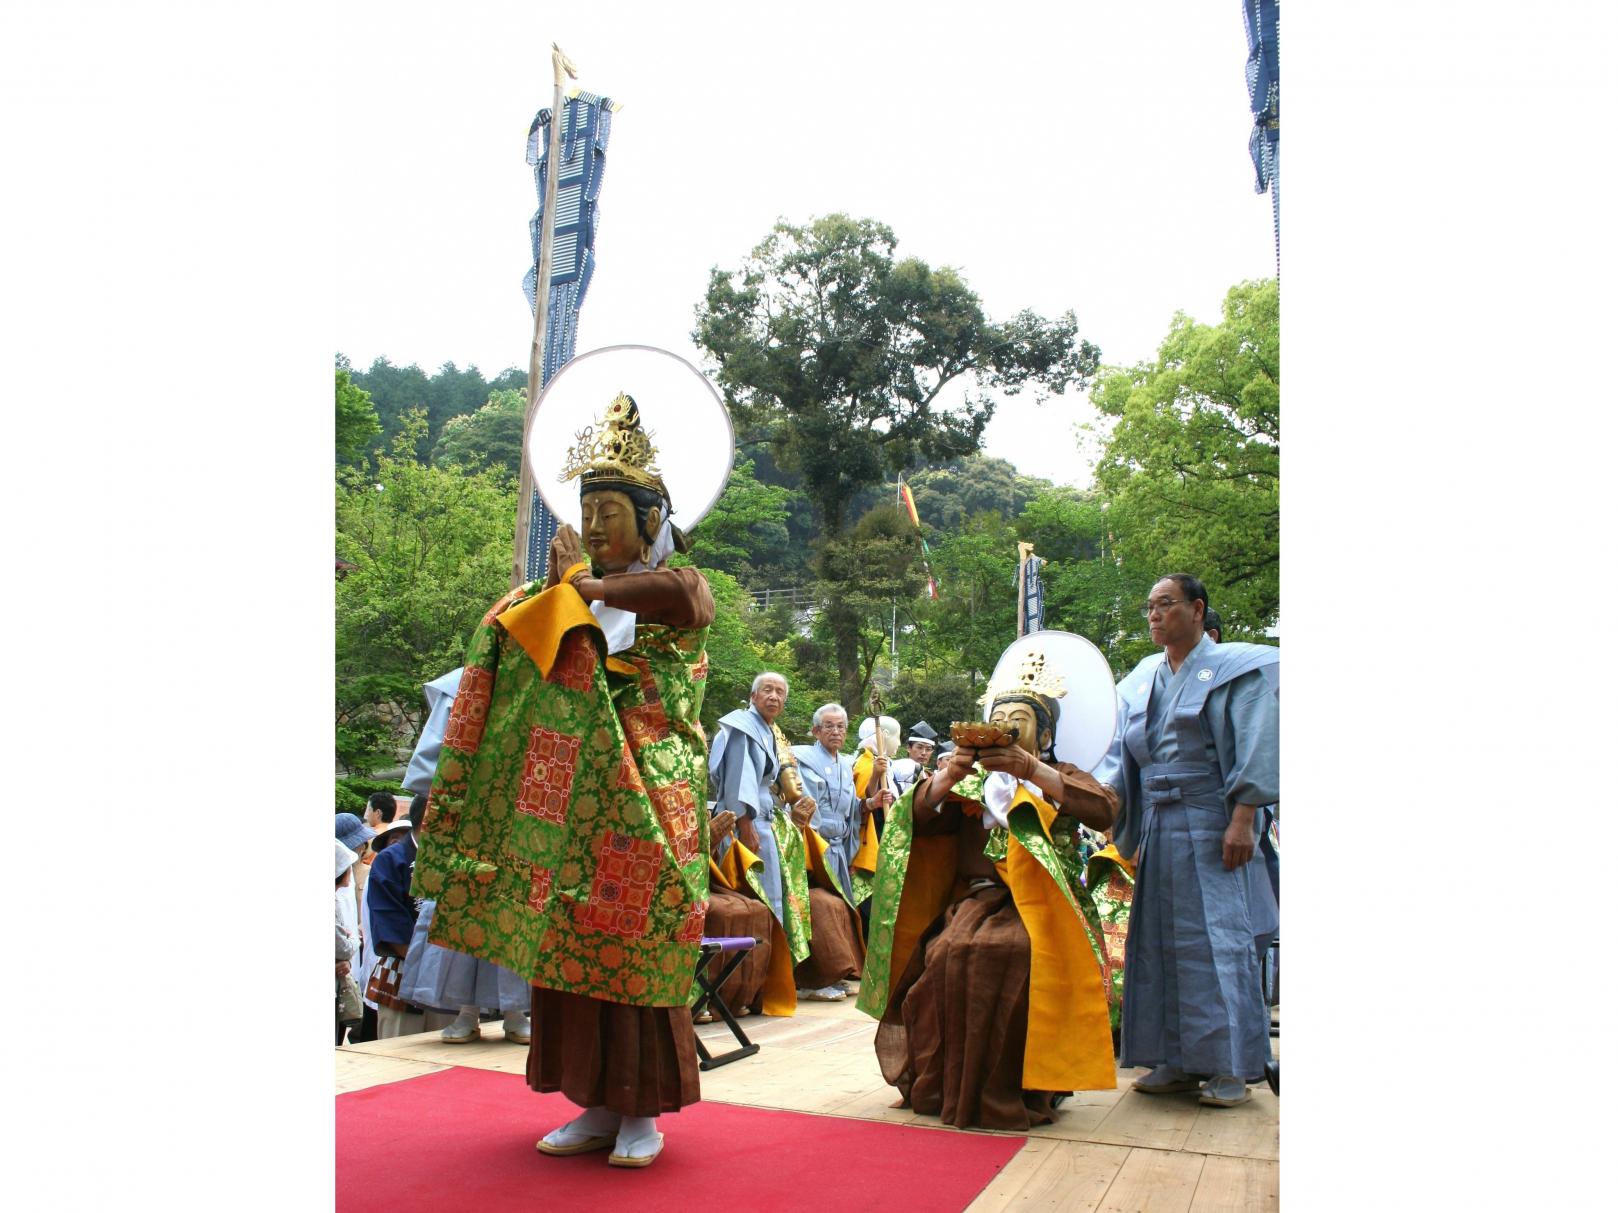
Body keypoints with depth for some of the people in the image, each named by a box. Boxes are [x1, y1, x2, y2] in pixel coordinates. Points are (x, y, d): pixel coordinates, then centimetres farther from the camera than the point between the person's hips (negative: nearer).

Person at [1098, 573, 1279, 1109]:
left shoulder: (1235, 668, -2)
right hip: (1156, 824, 6)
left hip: (1210, 823, -6)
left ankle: (1230, 1066, 4)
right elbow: (1121, 754, 10)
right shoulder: (1141, 680, 13)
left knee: (1217, 935, -5)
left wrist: (1241, 820, -16)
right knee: (1161, 938, 5)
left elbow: (1255, 748, -8)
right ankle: (1180, 1060, 13)